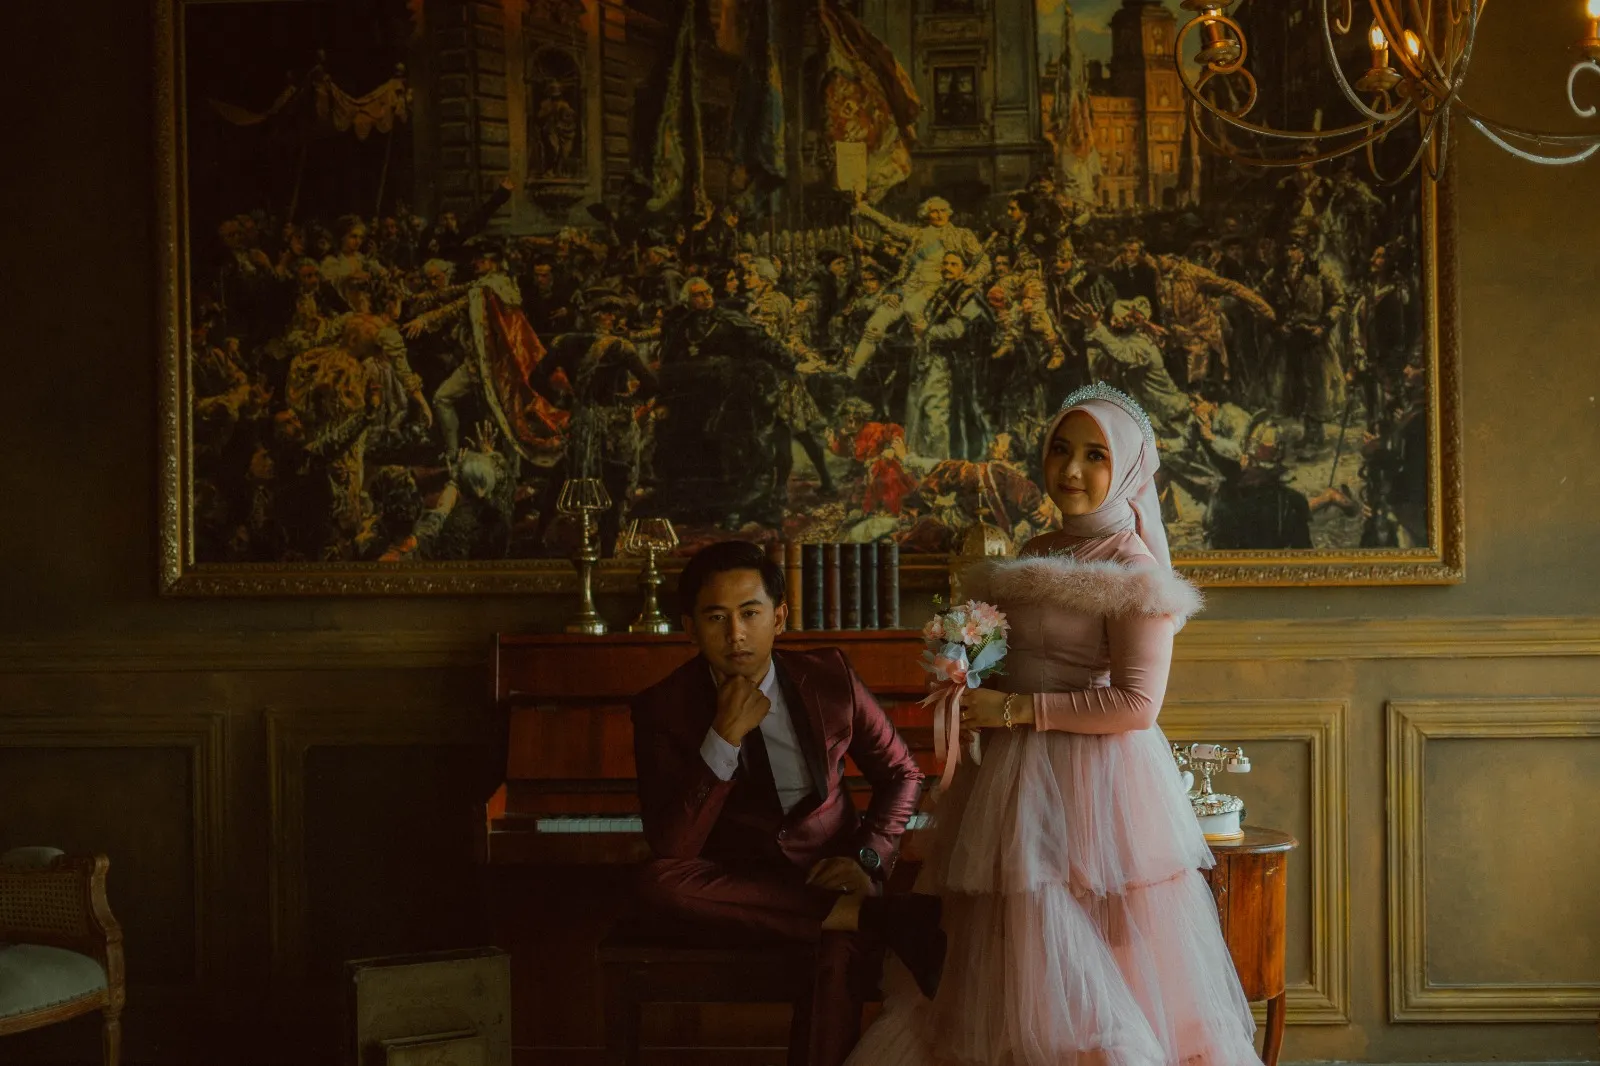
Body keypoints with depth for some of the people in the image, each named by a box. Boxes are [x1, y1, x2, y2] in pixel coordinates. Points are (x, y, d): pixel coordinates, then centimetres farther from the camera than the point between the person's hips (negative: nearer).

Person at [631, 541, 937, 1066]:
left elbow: (902, 773, 11)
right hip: (736, 882, 1)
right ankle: (875, 916, -32)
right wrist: (724, 739, -27)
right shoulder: (663, 708, -8)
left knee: (839, 956, -36)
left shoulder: (828, 675, -2)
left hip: (828, 869, -1)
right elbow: (669, 849, -18)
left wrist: (867, 858, -8)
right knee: (655, 884, -33)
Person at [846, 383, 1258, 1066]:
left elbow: (1137, 704, -17)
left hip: (1093, 782, -7)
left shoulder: (1133, 568, -10)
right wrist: (970, 690, 3)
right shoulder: (1037, 554, 13)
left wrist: (1015, 710, -15)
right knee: (1007, 973, 11)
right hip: (1020, 778, 8)